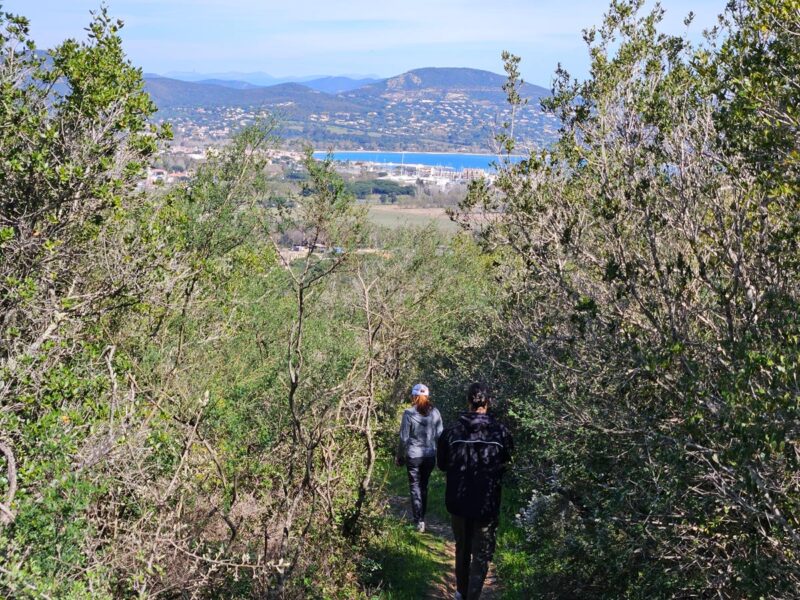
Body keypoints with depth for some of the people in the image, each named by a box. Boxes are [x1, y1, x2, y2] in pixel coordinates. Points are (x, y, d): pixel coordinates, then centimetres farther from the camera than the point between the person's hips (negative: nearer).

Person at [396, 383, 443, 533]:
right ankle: (422, 517, 25)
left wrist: (400, 456, 3)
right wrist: (439, 455, 16)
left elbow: (404, 438, -8)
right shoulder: (435, 413, -1)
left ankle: (419, 520, -3)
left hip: (413, 456, -3)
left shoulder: (409, 413, -10)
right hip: (430, 455, 3)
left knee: (415, 487, 5)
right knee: (424, 486, 17)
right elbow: (439, 435, 2)